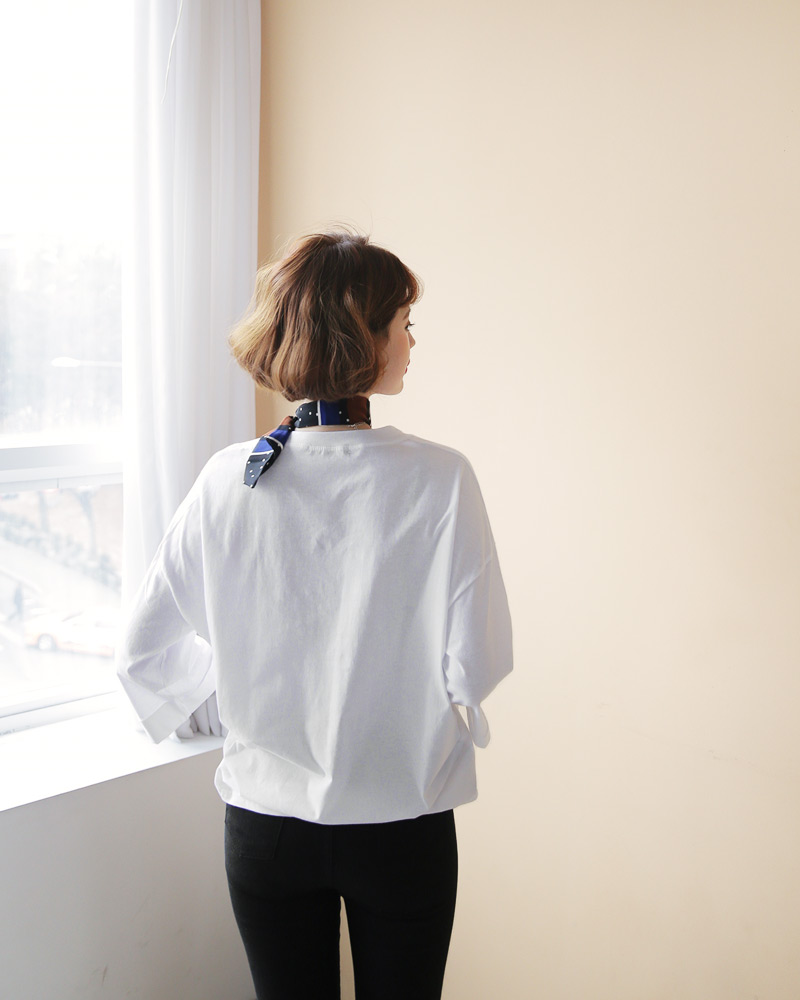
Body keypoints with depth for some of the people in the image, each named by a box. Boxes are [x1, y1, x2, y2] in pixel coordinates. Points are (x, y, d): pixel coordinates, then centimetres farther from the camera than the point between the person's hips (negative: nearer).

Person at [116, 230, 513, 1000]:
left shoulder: (229, 479, -9)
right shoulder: (439, 479, -17)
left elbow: (147, 648, -3)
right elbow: (478, 656, -15)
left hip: (265, 815, 2)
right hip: (400, 818, -2)